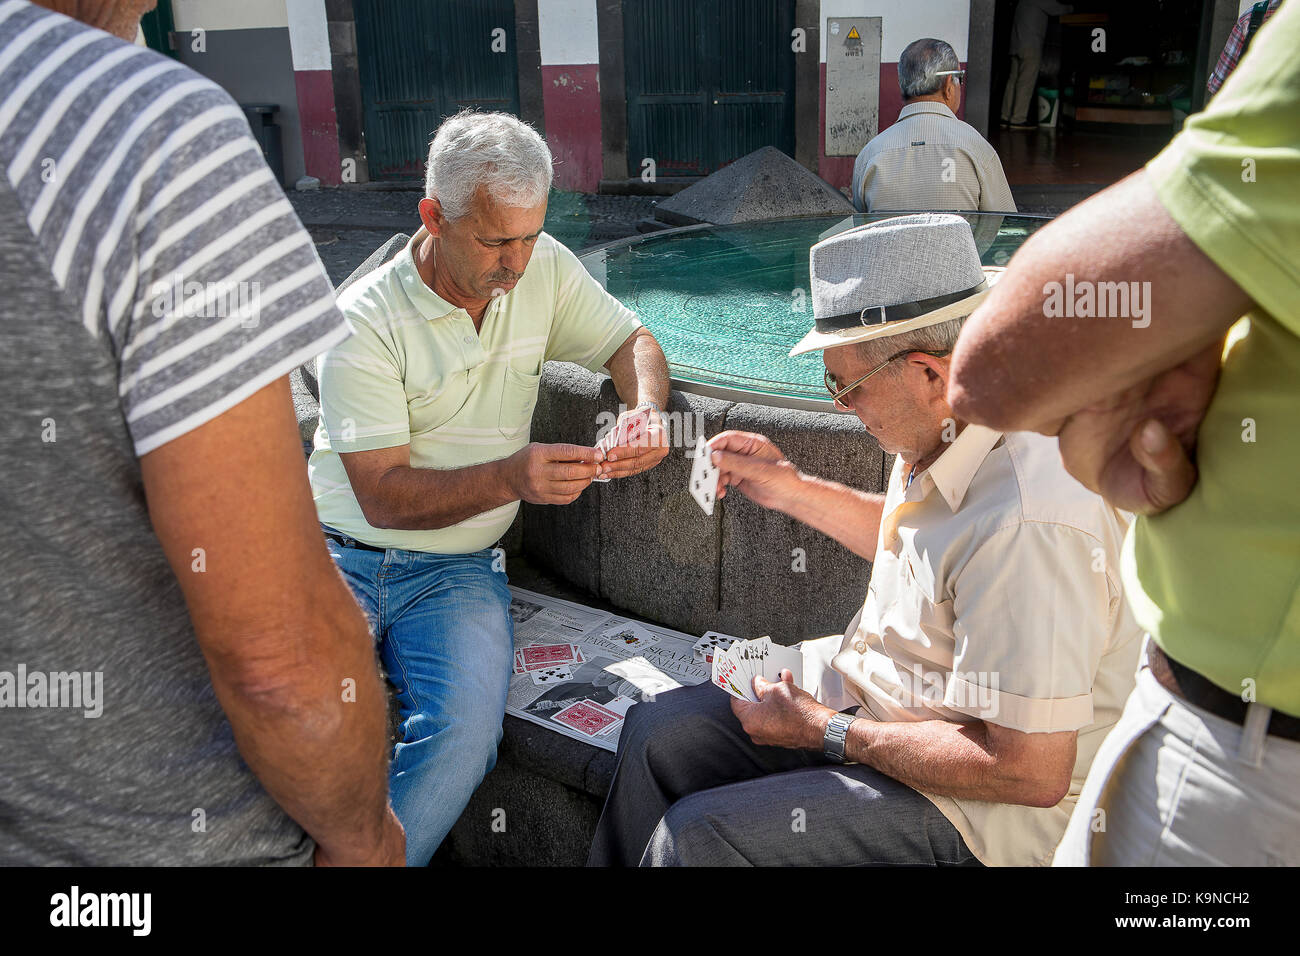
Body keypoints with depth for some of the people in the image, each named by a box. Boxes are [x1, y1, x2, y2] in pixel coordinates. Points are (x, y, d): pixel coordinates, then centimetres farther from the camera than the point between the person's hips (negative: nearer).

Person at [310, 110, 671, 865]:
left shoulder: (544, 269, 1)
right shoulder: (363, 322, -11)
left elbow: (632, 340, 13)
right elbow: (383, 495, -16)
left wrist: (647, 408, -12)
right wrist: (509, 476, -32)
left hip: (458, 569, 2)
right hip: (345, 555, -1)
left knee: (466, 728, -27)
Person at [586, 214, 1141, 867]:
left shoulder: (1027, 521, -33)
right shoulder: (949, 431, -3)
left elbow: (1033, 773, -29)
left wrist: (831, 734, -20)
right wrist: (795, 492, 13)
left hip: (976, 801, -9)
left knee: (695, 835, -19)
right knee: (657, 733, 5)